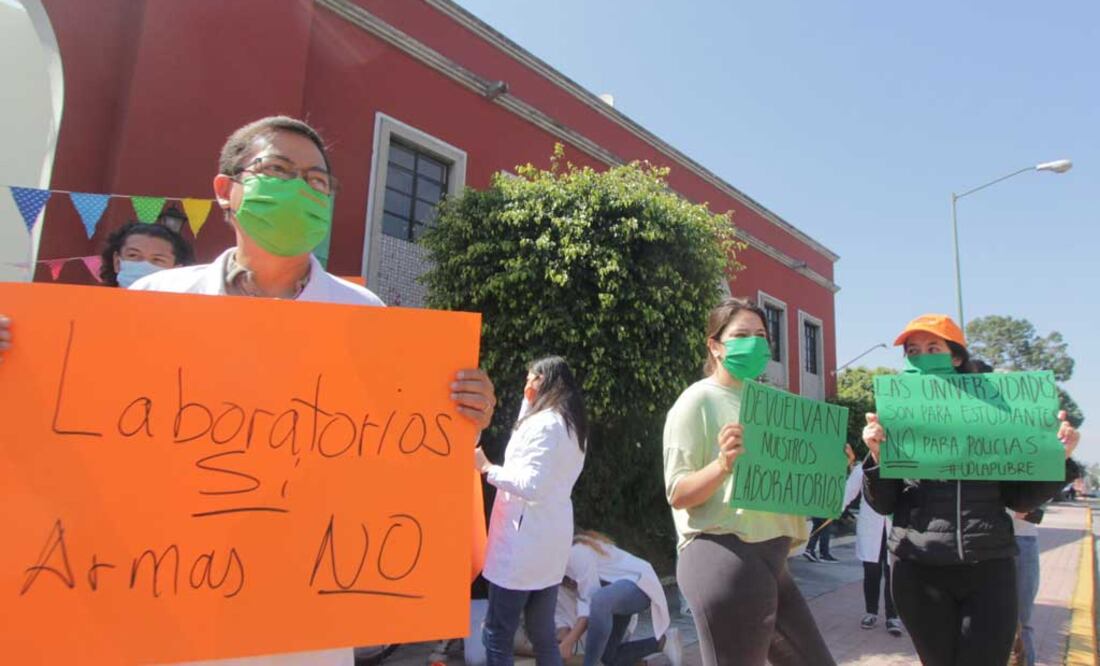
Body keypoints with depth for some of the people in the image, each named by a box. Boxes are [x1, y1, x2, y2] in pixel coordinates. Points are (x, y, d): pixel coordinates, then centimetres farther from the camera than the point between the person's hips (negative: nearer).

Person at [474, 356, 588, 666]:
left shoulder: (545, 423, -14)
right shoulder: (571, 426, 14)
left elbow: (531, 485, -22)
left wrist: (486, 468, -14)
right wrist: (528, 403, 21)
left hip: (525, 539, -9)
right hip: (550, 539, 9)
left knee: (497, 635, 0)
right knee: (543, 635, 16)